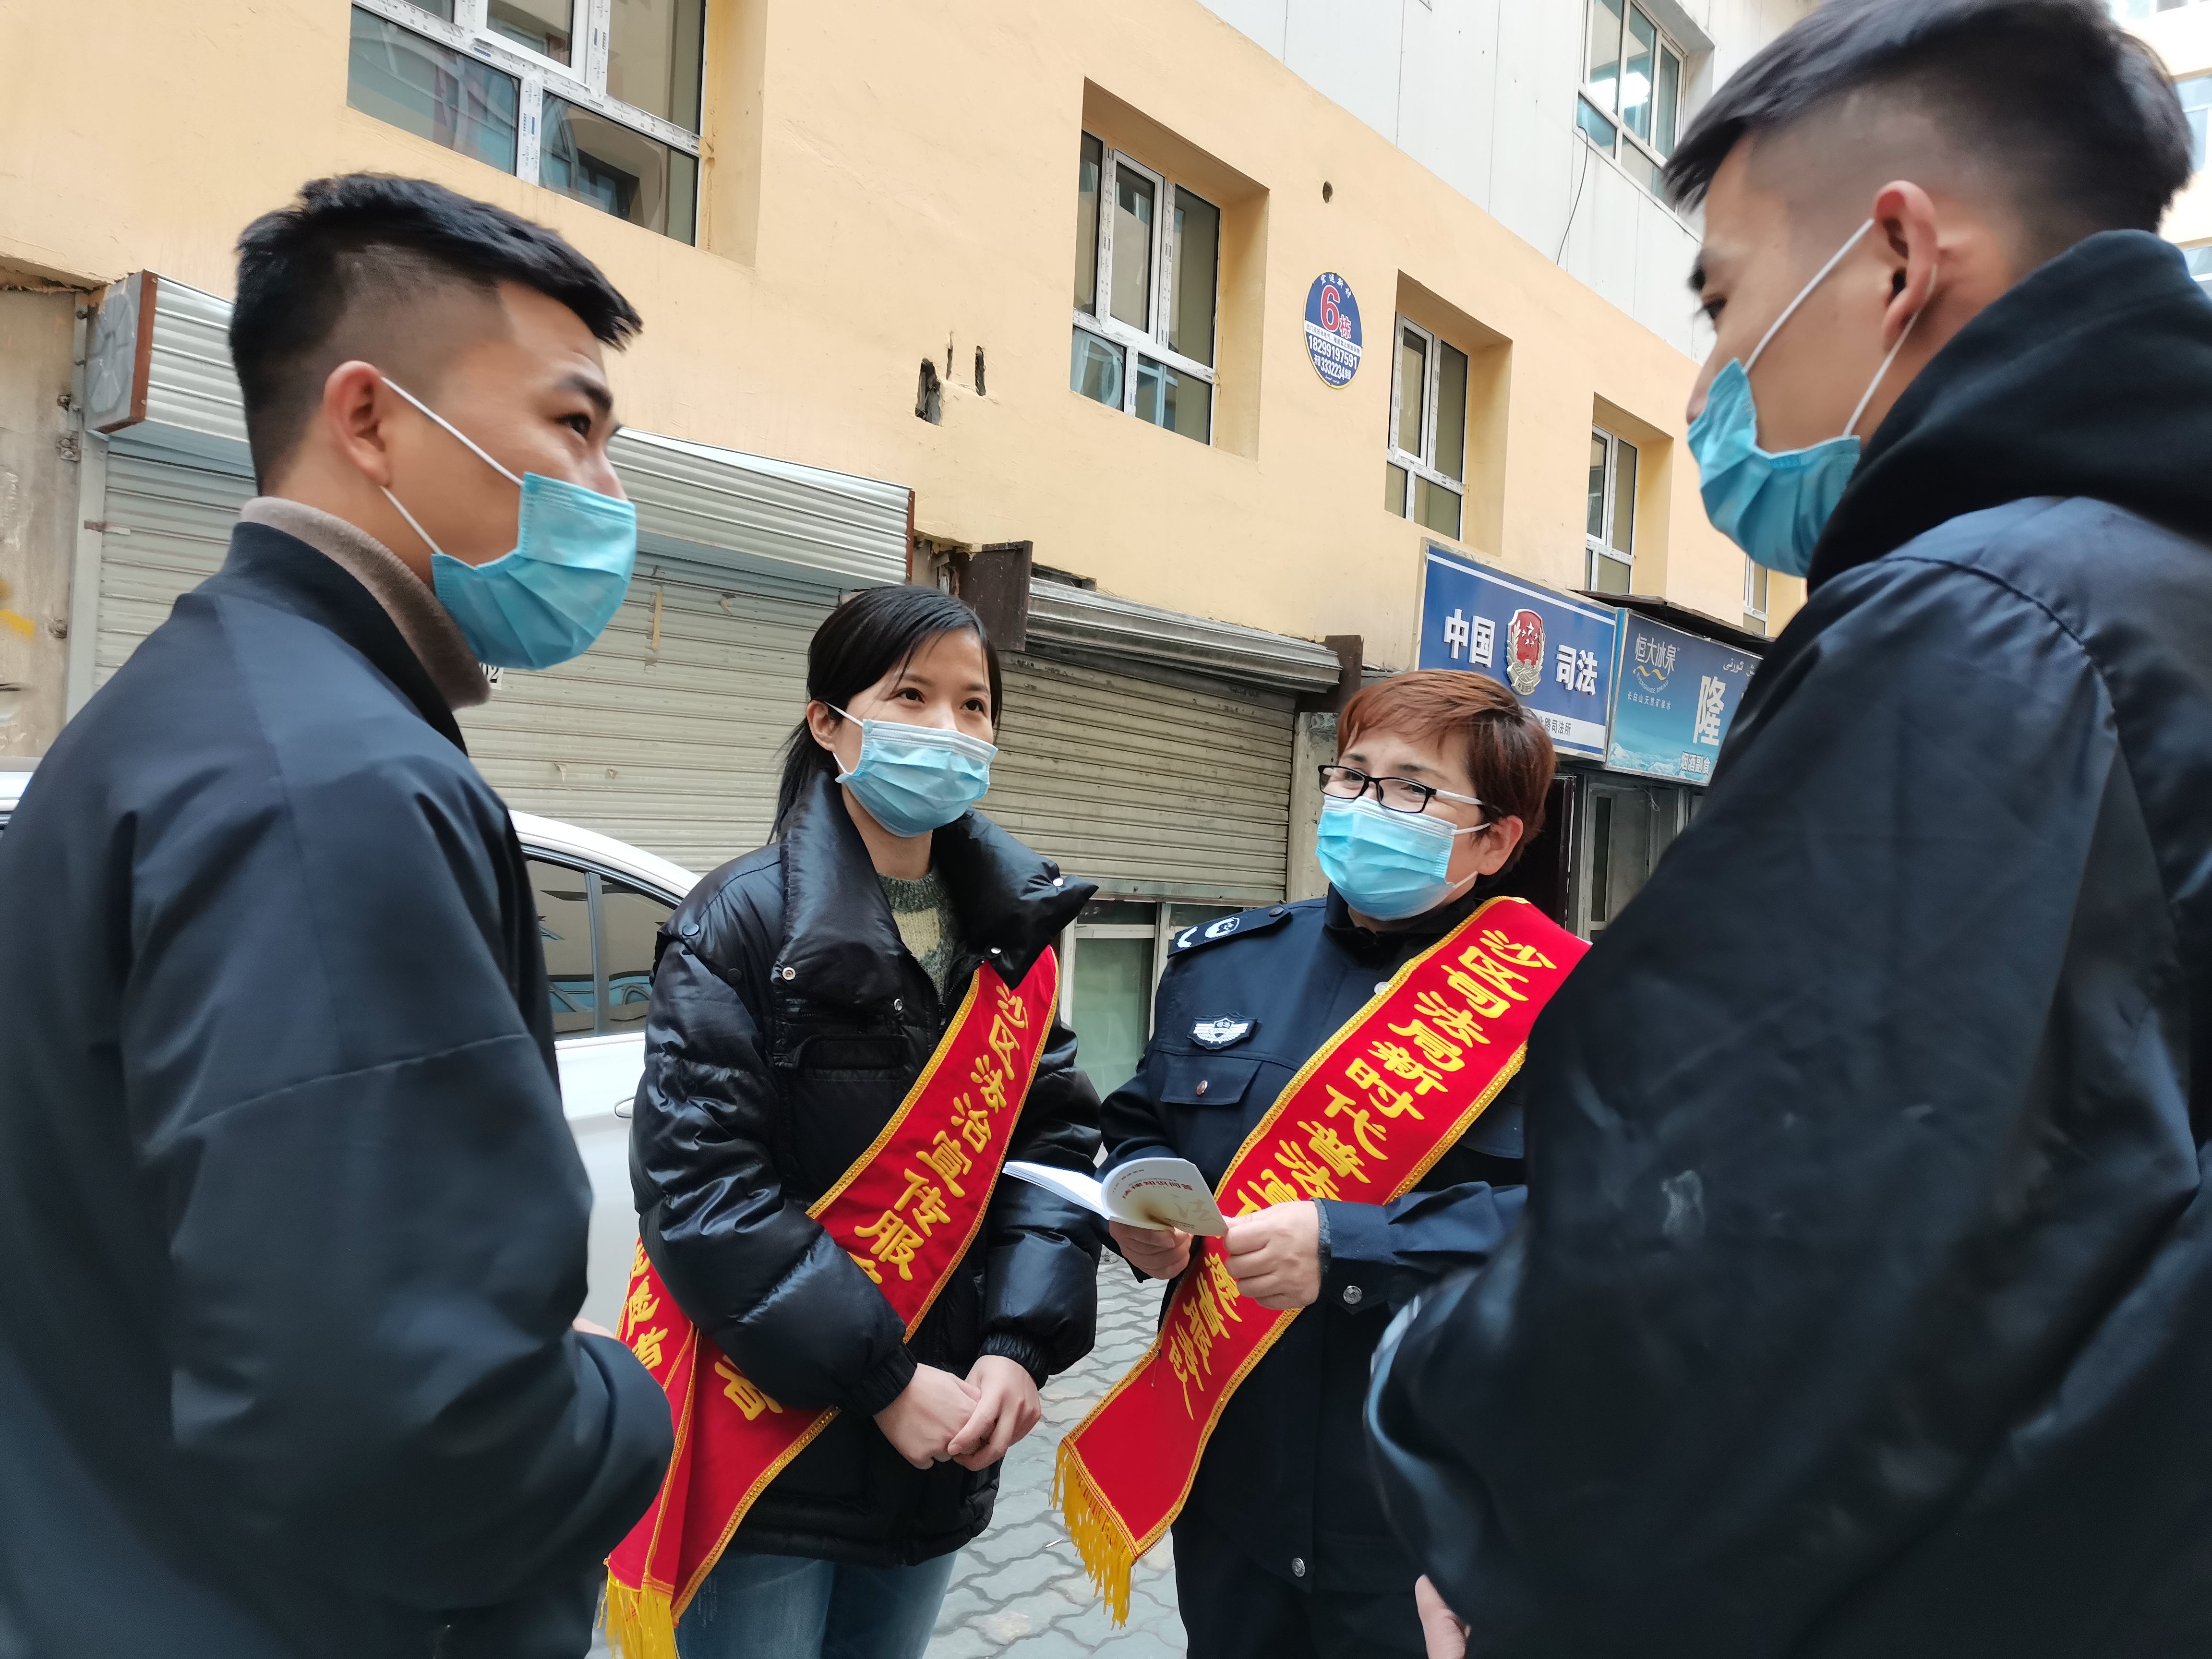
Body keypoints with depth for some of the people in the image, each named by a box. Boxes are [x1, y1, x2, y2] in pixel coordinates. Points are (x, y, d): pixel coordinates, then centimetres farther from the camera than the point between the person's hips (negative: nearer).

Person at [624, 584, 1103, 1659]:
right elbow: (698, 1188, -18)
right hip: (768, 1451, -5)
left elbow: (1053, 1139, 0)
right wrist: (880, 1379, -19)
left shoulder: (1009, 929, 4)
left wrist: (1021, 1345, -13)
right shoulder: (741, 923, -13)